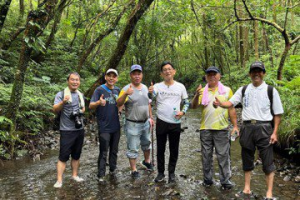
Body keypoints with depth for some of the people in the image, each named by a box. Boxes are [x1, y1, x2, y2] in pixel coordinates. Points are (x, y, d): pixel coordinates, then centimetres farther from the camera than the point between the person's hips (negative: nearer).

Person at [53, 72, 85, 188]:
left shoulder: (80, 95, 11)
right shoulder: (61, 94, -8)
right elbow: (55, 110, -21)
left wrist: (81, 110, 4)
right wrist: (63, 102, -39)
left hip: (80, 129, 6)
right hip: (67, 131, -6)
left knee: (76, 155, 14)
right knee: (63, 156, -3)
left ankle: (75, 175, 26)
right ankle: (59, 180, 2)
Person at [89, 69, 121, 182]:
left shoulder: (117, 90, 7)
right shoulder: (99, 90, -8)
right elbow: (91, 106, -16)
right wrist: (99, 102, -36)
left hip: (116, 126, 5)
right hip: (104, 127, -5)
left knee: (114, 150, 16)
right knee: (103, 152, 0)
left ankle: (113, 169, 32)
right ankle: (101, 175, 11)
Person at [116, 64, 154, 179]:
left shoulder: (145, 88, 5)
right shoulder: (126, 89, -15)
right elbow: (118, 103, -25)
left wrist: (151, 117, 15)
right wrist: (126, 94, -42)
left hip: (145, 122, 6)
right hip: (133, 124, -6)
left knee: (146, 143, 23)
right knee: (133, 149, 4)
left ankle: (147, 161, 46)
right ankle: (134, 170, 18)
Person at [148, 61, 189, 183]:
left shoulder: (180, 87, 2)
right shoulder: (157, 86, -2)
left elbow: (186, 102, 10)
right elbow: (150, 98, -20)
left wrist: (183, 112, -9)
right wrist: (150, 92, -43)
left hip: (175, 123, 1)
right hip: (161, 122, -1)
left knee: (174, 150, 10)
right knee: (160, 149, 9)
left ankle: (171, 173, 26)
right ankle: (160, 172, 24)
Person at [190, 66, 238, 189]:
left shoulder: (227, 90, 5)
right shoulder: (202, 91, 8)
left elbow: (231, 109, 6)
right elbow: (194, 106, -5)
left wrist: (235, 125, 1)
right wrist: (197, 96, -23)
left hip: (222, 129, -2)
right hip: (205, 129, 2)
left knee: (223, 155, 2)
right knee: (206, 156, 10)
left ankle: (225, 181, 13)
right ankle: (207, 179, 23)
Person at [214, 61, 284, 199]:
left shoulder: (271, 90, 1)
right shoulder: (243, 90, 8)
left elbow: (277, 113, 2)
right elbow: (230, 103, -1)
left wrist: (274, 132, -5)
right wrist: (220, 104, -23)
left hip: (264, 128, -3)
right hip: (247, 128, 3)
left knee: (267, 161, 0)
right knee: (247, 159, 12)